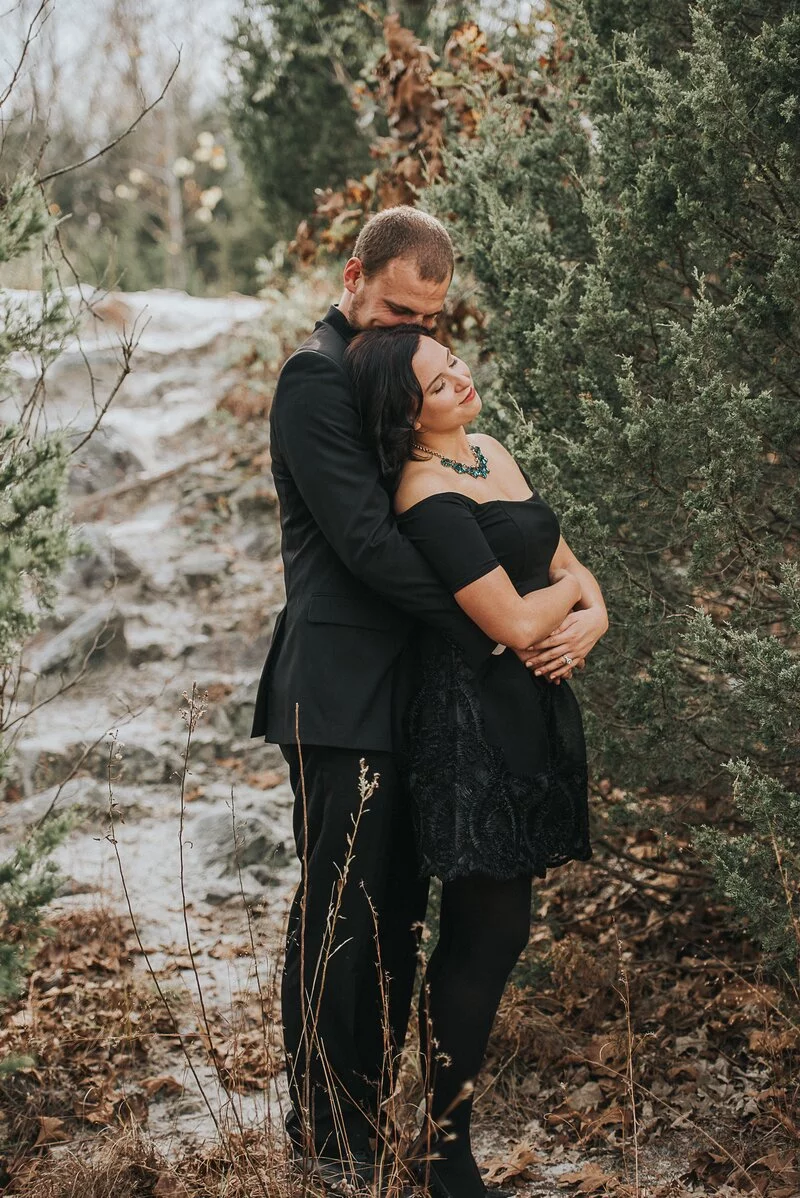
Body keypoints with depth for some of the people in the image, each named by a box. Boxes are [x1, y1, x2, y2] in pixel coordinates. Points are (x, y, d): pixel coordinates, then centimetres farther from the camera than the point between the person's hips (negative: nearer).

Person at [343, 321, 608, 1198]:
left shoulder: (490, 454, 11)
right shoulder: (430, 499, -18)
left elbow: (569, 565, 16)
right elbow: (516, 623, -21)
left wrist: (589, 612, -6)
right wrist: (568, 588, -1)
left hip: (530, 709, 9)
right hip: (475, 721, -9)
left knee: (486, 928, 14)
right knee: (488, 934, -4)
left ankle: (453, 1079, 27)